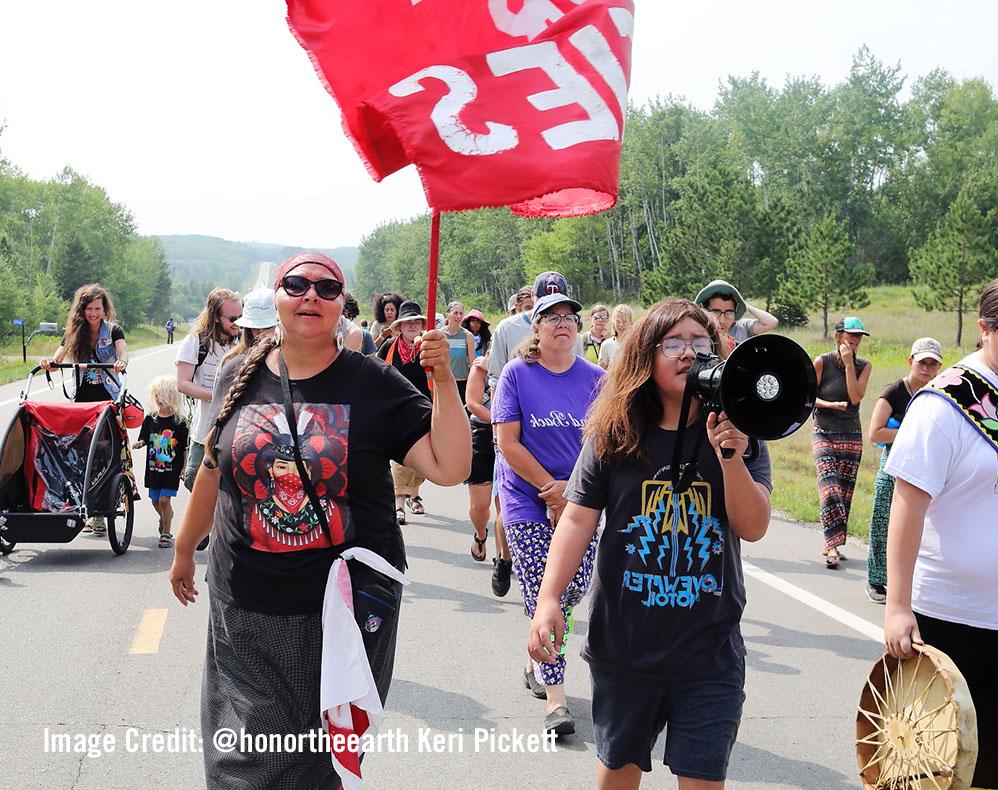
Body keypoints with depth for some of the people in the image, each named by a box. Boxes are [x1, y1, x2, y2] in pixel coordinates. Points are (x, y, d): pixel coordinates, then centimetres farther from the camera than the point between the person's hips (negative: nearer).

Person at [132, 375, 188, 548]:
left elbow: (185, 448, -3)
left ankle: (166, 534, 2)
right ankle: (166, 517, 44)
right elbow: (144, 438, 11)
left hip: (171, 469, -4)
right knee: (155, 500, 13)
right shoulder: (150, 419, 2)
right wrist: (139, 443, -12)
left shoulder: (179, 422, -7)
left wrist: (185, 468, -7)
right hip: (153, 467, 4)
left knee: (164, 499, -9)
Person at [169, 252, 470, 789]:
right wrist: (184, 549, 26)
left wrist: (442, 380, -20)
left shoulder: (374, 384, -4)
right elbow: (215, 469, 18)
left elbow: (450, 468, -11)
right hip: (248, 609, 2)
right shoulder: (240, 378, 4)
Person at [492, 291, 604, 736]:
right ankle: (555, 699, -1)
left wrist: (571, 489, -13)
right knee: (543, 595, -7)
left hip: (581, 501, 3)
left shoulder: (594, 379, 3)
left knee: (576, 586, 1)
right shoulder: (517, 374, -4)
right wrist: (551, 487, -12)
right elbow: (508, 442, -8)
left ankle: (540, 659, 30)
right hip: (527, 500, -3)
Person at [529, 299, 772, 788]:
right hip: (623, 644, 1)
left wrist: (731, 457, -25)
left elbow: (753, 527, -9)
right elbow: (578, 521, -5)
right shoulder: (613, 436, -3)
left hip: (708, 651, -1)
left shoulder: (738, 433, -2)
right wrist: (548, 599, -16)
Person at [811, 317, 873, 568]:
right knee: (830, 489, -18)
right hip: (824, 434, -4)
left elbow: (856, 397, -9)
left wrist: (849, 364, -12)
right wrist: (830, 405, -18)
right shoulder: (821, 362, -4)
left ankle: (830, 545, 15)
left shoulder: (864, 366, 4)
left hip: (852, 437, 4)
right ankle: (833, 546, -22)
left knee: (845, 493, 5)